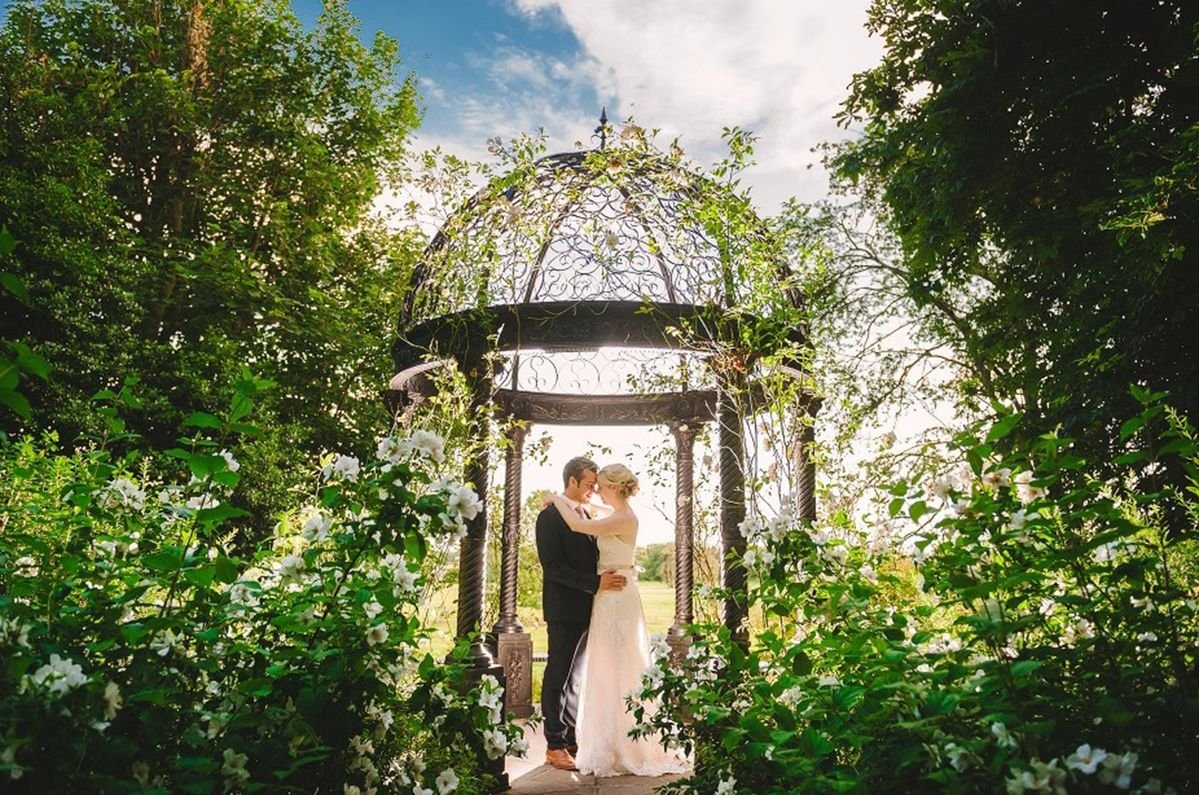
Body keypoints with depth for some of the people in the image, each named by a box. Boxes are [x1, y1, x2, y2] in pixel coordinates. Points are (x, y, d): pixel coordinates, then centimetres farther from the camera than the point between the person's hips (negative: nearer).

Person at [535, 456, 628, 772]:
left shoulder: (585, 515, 14)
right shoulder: (549, 517, -11)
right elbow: (553, 567, -19)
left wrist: (605, 580, 4)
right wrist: (596, 583, -23)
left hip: (586, 609, 8)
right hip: (564, 610, -8)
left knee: (578, 677, 12)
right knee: (558, 677, 0)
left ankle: (572, 739, 21)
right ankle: (555, 746, 8)